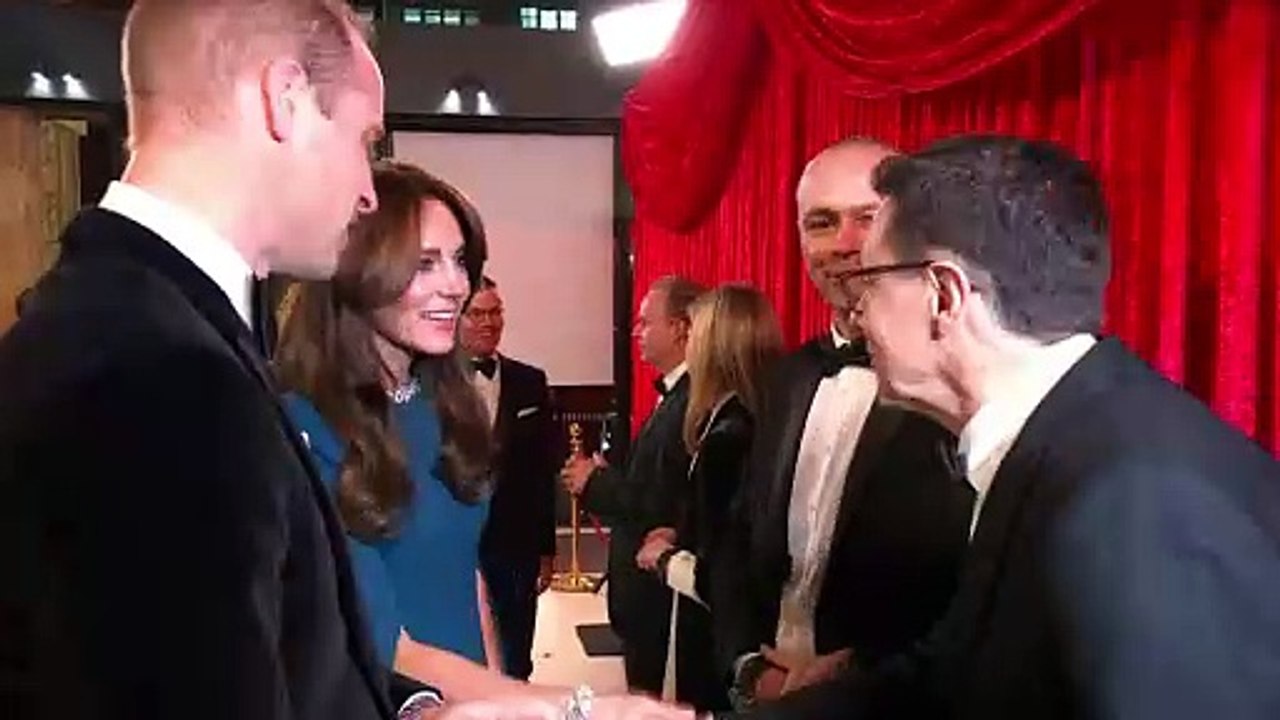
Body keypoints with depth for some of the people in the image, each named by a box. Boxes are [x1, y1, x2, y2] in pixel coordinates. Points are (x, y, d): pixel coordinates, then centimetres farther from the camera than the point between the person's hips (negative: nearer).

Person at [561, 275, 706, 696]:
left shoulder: (689, 405, -22)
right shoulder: (675, 396, 9)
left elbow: (660, 507, -25)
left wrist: (595, 483, -13)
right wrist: (606, 477, 0)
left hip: (658, 591, -10)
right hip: (649, 585, 10)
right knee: (647, 695, 20)